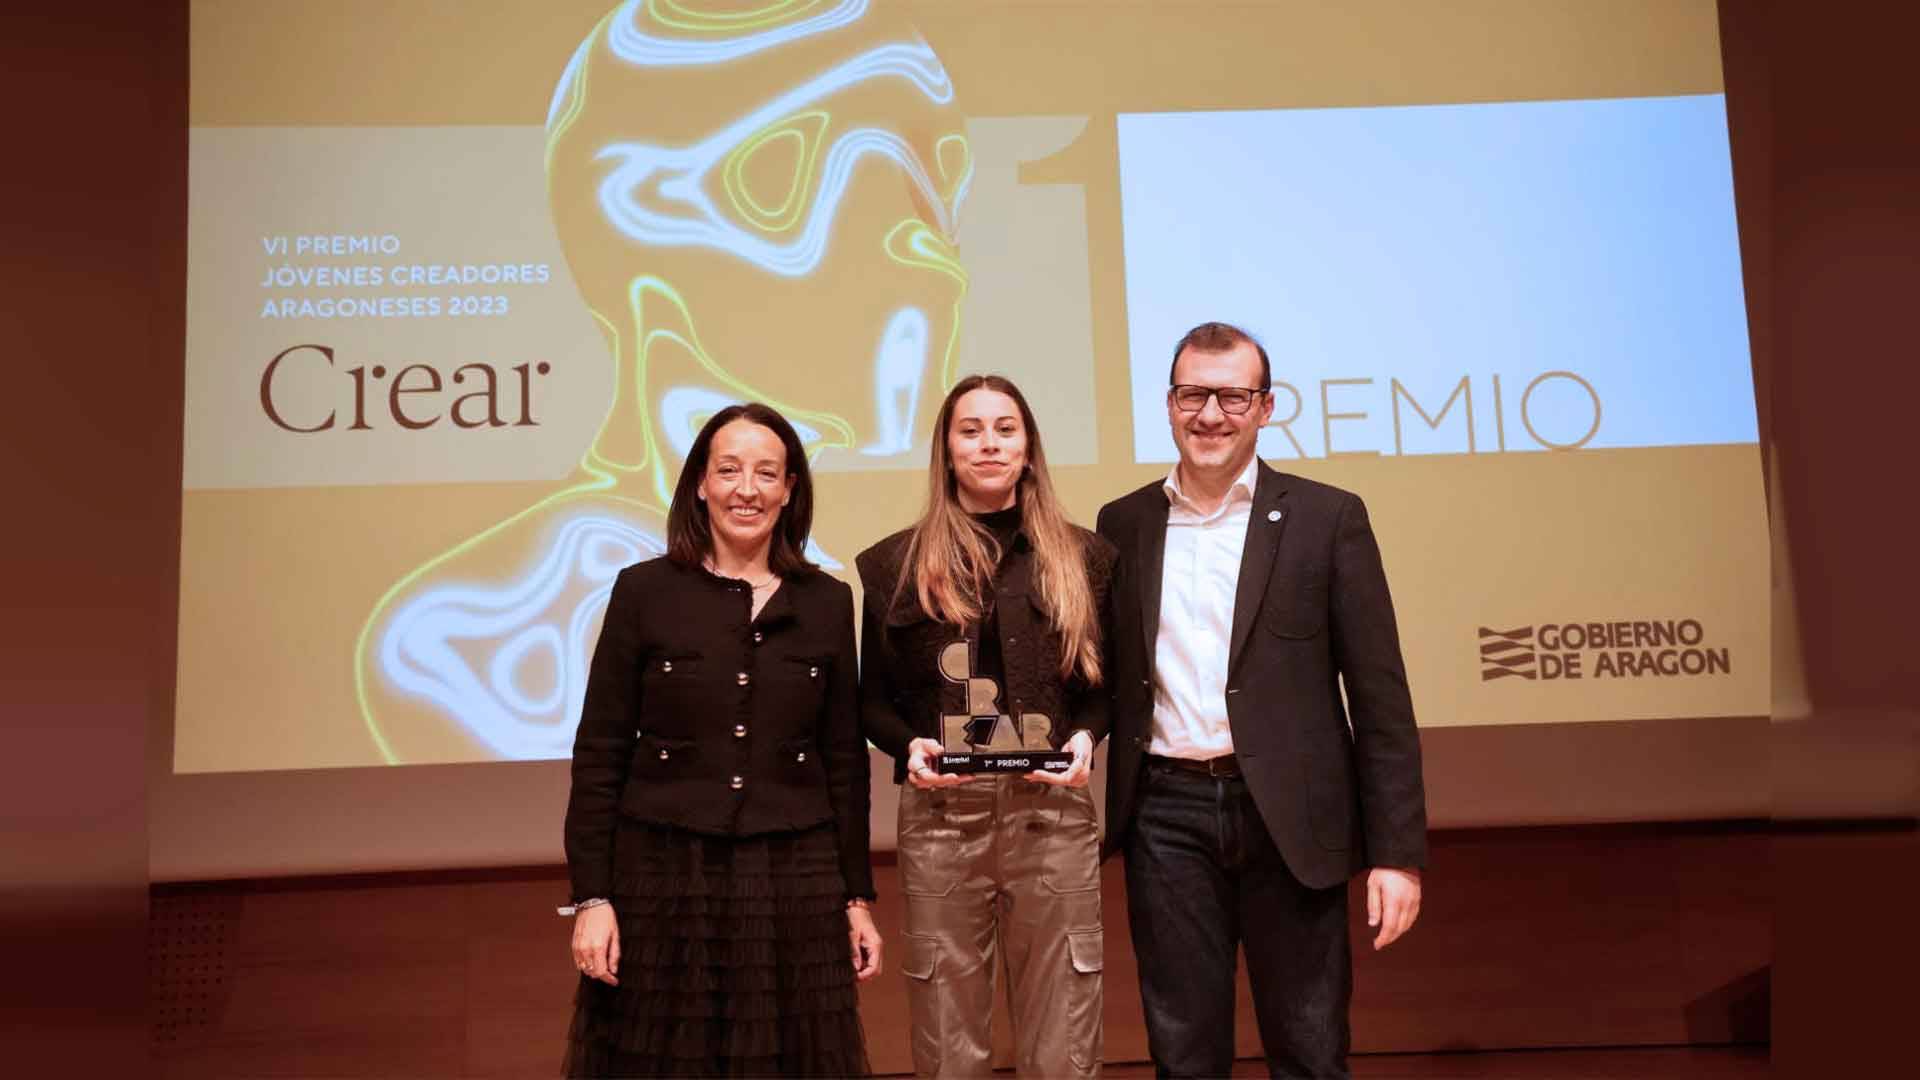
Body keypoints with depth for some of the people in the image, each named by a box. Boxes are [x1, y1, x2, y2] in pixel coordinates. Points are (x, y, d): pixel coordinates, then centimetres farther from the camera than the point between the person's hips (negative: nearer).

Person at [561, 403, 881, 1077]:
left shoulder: (827, 603, 4)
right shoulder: (644, 591, -2)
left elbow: (845, 764, 8)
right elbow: (598, 756, -2)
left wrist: (858, 899, 7)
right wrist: (591, 897, -6)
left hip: (795, 883, 2)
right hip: (663, 878, -1)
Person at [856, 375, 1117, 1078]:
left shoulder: (1081, 557, 9)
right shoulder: (896, 564, 7)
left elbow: (1109, 684, 13)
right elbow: (873, 699, 10)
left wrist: (1085, 737, -7)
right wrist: (908, 744, -9)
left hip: (1054, 813, 1)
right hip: (940, 817, 0)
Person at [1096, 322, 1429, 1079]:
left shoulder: (1327, 518, -1)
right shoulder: (1123, 524, 7)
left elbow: (1380, 698, -3)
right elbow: (1107, 680, 11)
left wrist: (1396, 851, -7)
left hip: (1290, 816, -2)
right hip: (1166, 817, 2)